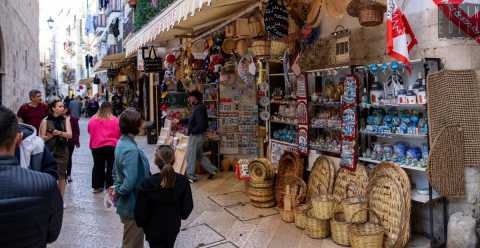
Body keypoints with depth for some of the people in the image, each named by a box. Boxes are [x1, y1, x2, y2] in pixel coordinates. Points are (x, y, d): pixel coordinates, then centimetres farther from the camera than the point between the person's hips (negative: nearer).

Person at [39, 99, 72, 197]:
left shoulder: (65, 120, 5)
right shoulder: (45, 121, -2)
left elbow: (70, 135, -7)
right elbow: (42, 138, -2)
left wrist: (60, 133, -23)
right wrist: (50, 135, -19)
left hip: (62, 151, 2)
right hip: (49, 152, -2)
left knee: (62, 176, 7)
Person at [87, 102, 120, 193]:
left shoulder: (92, 120, -1)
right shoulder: (114, 120, -10)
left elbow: (89, 131, 12)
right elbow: (118, 134, -5)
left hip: (96, 147, 3)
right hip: (111, 146, -3)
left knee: (98, 166, 14)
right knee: (111, 167, 7)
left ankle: (97, 186, 19)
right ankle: (109, 186, 9)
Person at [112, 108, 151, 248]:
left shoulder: (122, 142, 3)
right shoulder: (131, 150, -28)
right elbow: (130, 182, -32)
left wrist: (117, 187, 6)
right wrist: (118, 192, -15)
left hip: (127, 203, 9)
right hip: (133, 205, -9)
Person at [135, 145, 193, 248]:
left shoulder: (147, 184, -24)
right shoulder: (182, 181, -18)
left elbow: (141, 211, -16)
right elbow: (187, 207, -9)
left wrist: (140, 223, 5)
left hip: (154, 230, -2)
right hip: (173, 228, 3)